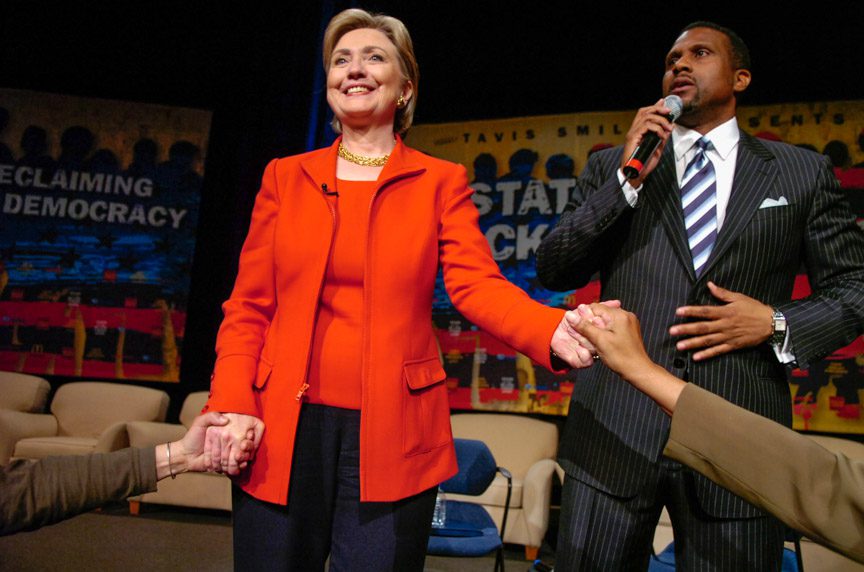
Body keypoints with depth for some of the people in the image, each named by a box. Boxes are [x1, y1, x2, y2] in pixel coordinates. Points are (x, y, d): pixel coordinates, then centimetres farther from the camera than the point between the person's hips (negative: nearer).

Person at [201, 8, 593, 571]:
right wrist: (232, 407, -6)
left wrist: (556, 330, -27)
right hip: (283, 429, 2)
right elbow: (249, 306, 7)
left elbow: (477, 284, -8)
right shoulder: (285, 177, 9)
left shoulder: (441, 182, 6)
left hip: (392, 434, -1)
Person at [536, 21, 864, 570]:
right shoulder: (612, 166, 10)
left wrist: (778, 325, -7)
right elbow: (554, 271, 0)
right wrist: (628, 179, -9)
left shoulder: (804, 172, 9)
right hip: (616, 429, 1)